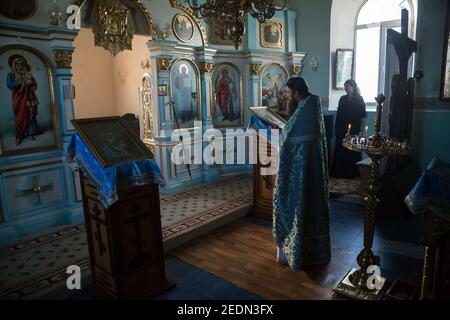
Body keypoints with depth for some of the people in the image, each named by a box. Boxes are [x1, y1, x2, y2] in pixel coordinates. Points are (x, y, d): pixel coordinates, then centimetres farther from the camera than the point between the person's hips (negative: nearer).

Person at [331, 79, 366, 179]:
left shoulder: (359, 99, 0)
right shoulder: (343, 98, 10)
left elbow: (363, 114, -3)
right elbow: (338, 114, 10)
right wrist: (336, 127, 8)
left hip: (354, 129, -3)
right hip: (342, 129, 3)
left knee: (352, 151, -1)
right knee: (340, 150, 1)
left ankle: (351, 173, 7)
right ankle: (339, 172, 8)